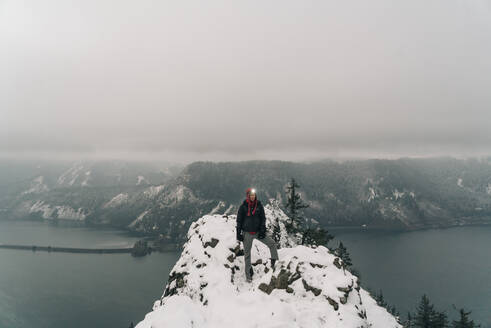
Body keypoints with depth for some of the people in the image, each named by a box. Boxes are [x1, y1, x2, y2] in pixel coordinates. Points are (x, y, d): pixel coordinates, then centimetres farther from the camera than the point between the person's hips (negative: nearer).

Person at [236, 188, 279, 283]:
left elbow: (263, 218, 2)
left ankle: (274, 263, 1)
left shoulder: (259, 205, -1)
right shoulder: (243, 206, -7)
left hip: (258, 232, 2)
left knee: (272, 243, -11)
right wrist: (238, 234, -4)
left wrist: (262, 230, -7)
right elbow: (239, 221, -2)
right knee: (247, 254, 5)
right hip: (247, 233, -2)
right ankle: (248, 274, 17)